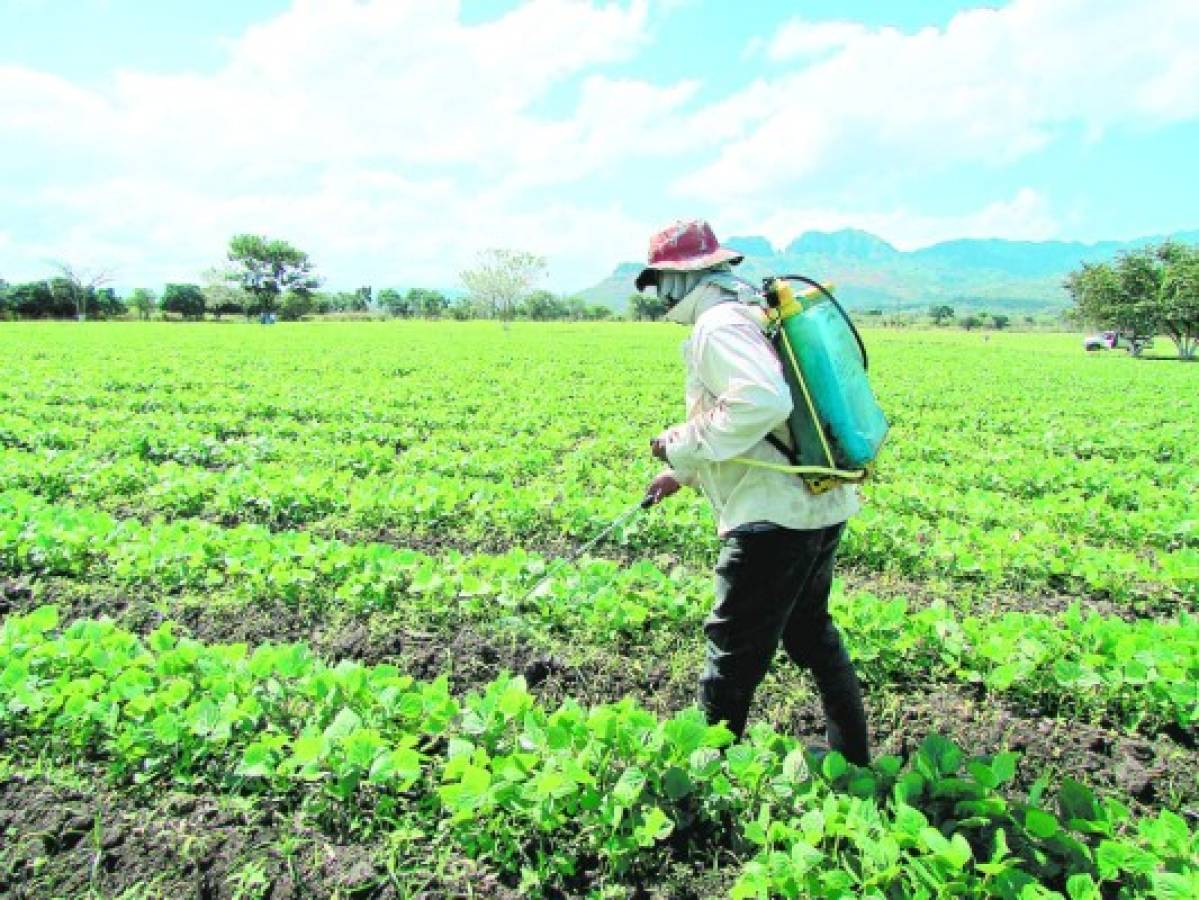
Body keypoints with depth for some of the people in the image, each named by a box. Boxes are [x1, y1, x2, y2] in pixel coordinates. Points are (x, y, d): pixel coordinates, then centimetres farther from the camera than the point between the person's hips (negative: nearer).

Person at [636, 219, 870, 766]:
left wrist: (683, 443, -19)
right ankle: (852, 756, 41)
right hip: (824, 505, 11)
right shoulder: (753, 312, 18)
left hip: (776, 515, -11)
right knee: (810, 630, 26)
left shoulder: (718, 325, -14)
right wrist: (684, 474, 27)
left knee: (733, 650, 4)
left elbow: (763, 402, -32)